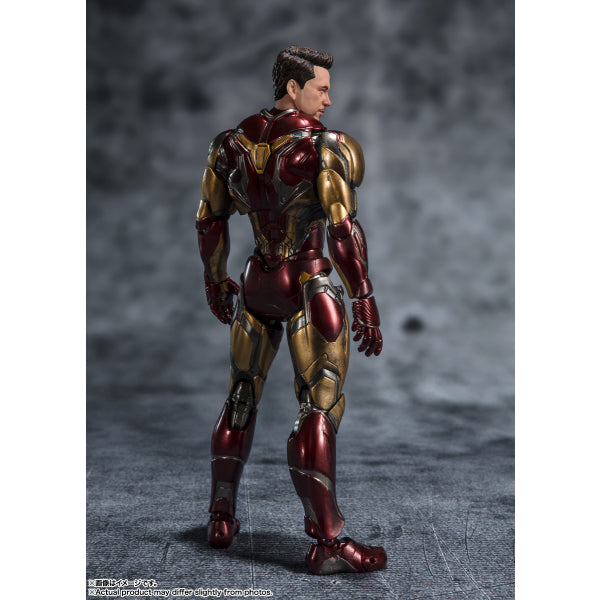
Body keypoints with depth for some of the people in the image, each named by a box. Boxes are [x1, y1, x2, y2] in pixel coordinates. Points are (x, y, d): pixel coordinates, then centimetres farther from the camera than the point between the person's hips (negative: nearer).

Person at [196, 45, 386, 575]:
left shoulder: (230, 144, 5)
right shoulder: (327, 146, -14)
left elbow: (209, 220, 12)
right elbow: (344, 230, -20)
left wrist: (216, 280, 24)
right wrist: (364, 302, -16)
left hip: (258, 284, 6)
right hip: (310, 288, -6)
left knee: (242, 399, 20)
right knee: (320, 410, -4)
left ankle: (222, 518, 30)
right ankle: (327, 543, -2)